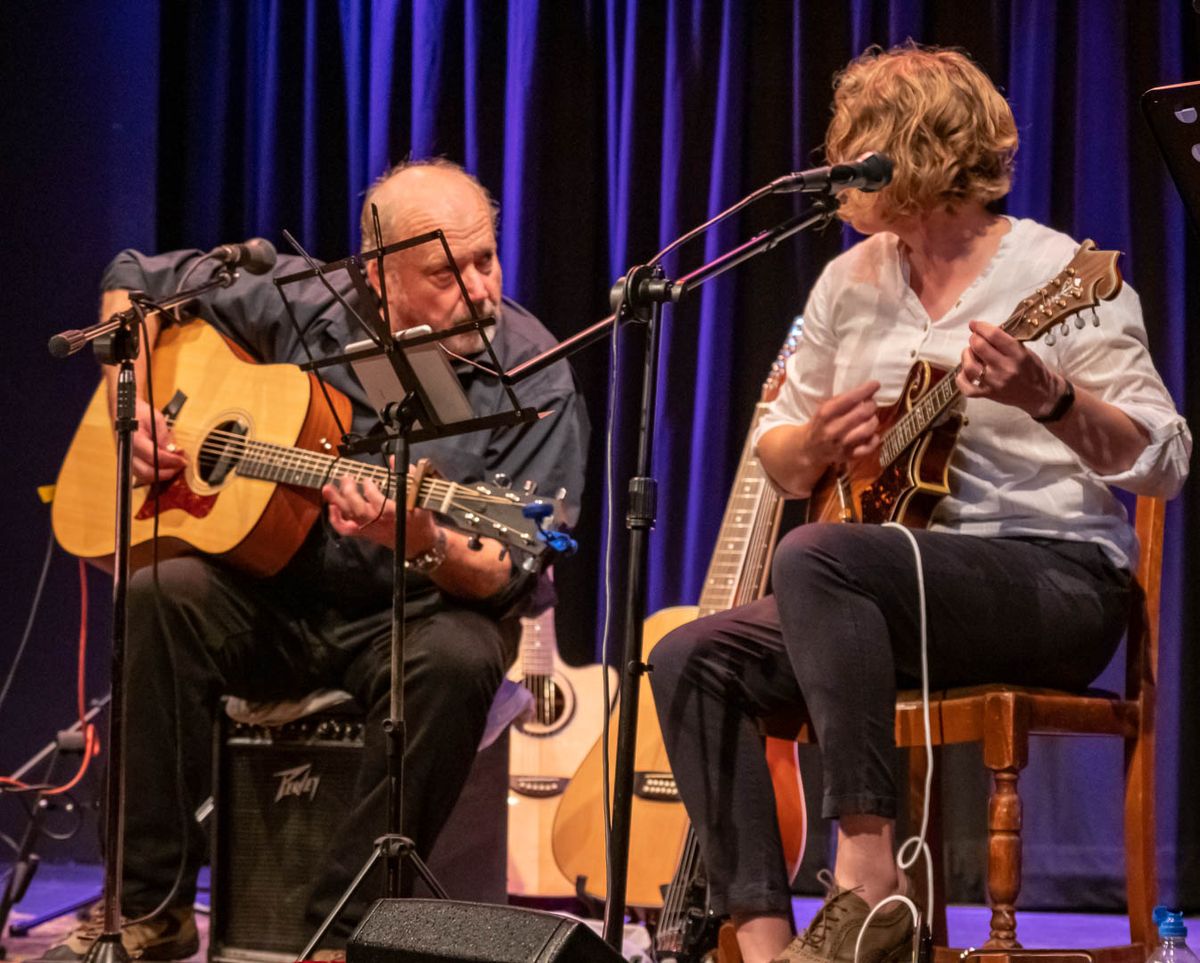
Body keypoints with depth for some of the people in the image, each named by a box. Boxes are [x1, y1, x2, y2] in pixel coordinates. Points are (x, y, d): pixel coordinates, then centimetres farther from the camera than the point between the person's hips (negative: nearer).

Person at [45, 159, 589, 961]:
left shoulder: (536, 382, -12)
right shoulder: (306, 304, -4)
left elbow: (505, 577, -16)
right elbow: (139, 277, 11)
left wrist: (423, 543, -38)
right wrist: (129, 400, -5)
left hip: (413, 616, -2)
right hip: (275, 599, 2)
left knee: (458, 659, -36)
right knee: (161, 596, -27)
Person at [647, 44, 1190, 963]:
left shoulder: (1055, 274, -6)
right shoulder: (851, 282, 13)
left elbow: (1162, 464, -13)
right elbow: (778, 456, 21)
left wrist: (1052, 397, -31)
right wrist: (820, 443, -3)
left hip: (1057, 583, -7)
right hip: (904, 582, 7)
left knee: (813, 559, -32)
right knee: (694, 659, -14)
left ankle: (870, 882, -29)